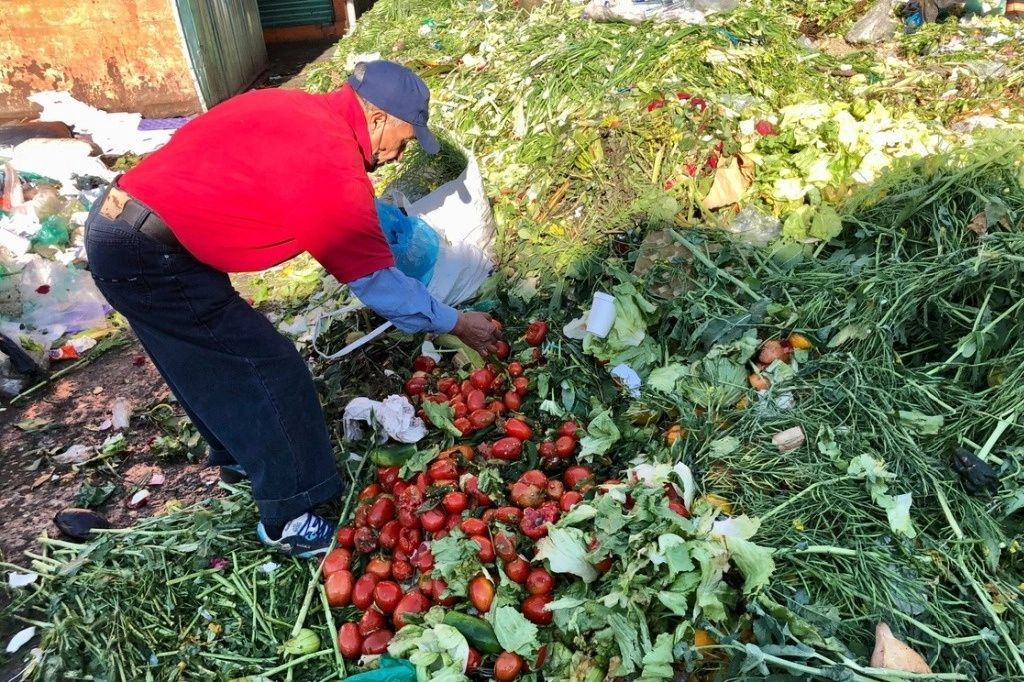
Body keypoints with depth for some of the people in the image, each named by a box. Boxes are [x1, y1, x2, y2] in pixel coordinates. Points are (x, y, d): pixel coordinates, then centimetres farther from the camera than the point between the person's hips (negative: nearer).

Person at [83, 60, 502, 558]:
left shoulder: (291, 109, 6)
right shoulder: (335, 171, -20)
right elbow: (380, 284, -12)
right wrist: (456, 323, 0)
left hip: (117, 222, 10)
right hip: (145, 255, -10)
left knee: (216, 358, 23)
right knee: (270, 370, -4)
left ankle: (235, 452, 45)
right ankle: (286, 517, 10)